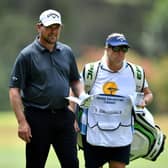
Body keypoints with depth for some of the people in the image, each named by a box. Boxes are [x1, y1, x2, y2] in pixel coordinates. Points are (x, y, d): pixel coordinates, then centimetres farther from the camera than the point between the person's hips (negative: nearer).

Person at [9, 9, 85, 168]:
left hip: (63, 116, 4)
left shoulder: (67, 52, 10)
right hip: (37, 117, -4)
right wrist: (22, 122, -15)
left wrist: (82, 96, -1)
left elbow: (75, 80, 22)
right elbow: (14, 90, -8)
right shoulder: (27, 55, -5)